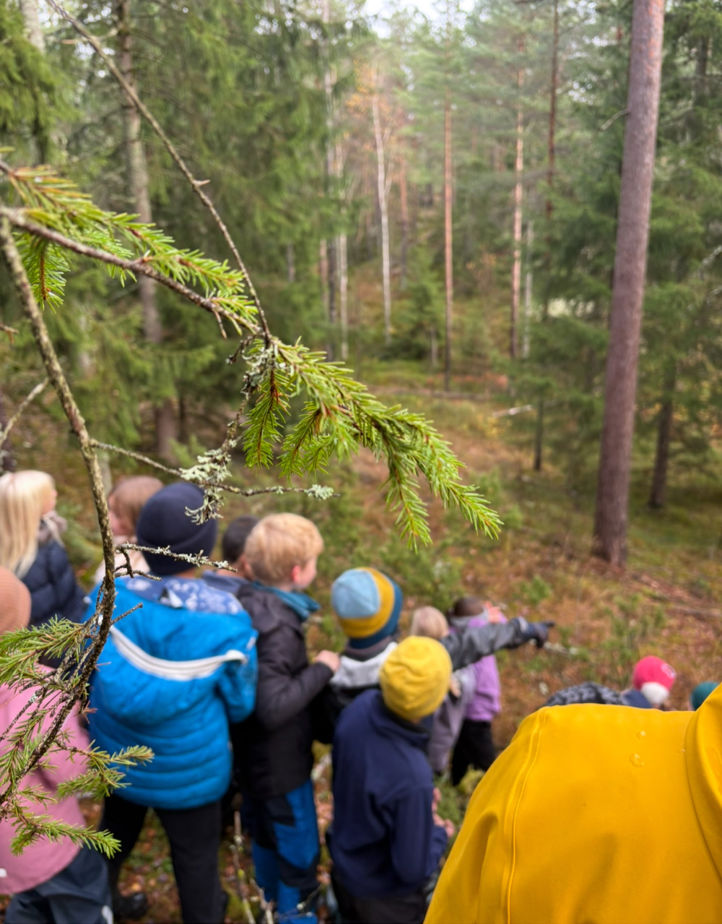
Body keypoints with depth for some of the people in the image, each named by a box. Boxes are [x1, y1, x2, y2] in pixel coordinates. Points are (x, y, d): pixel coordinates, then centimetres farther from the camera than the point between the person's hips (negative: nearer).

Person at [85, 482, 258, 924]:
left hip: (117, 755, 4)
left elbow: (84, 672, -6)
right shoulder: (227, 620, -27)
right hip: (188, 770, -4)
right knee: (196, 856, 23)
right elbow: (240, 704, -12)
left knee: (116, 834, 32)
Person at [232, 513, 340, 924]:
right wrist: (321, 669, -26)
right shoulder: (277, 629, -34)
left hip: (253, 752, 9)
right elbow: (273, 707, -36)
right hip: (280, 763, -9)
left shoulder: (248, 602, -6)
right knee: (299, 848, 14)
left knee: (266, 831, 31)